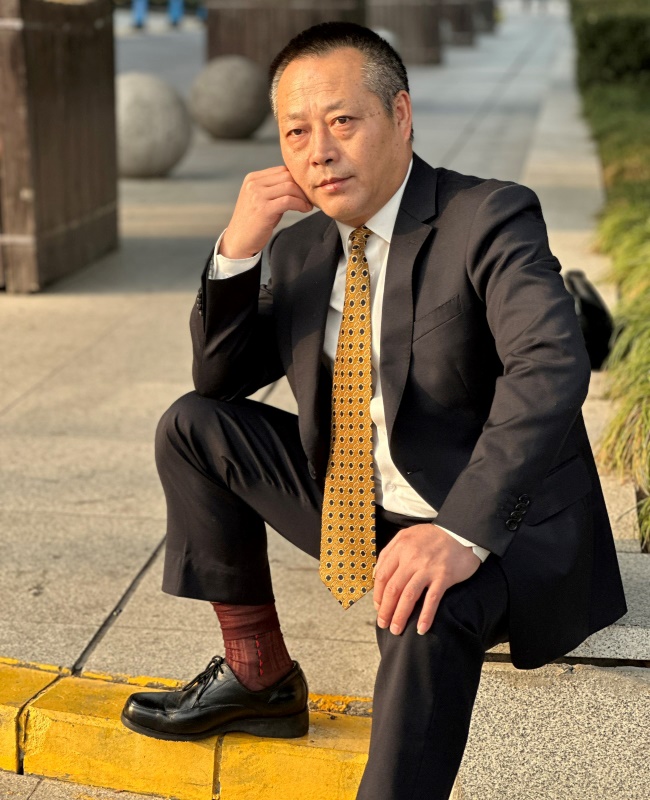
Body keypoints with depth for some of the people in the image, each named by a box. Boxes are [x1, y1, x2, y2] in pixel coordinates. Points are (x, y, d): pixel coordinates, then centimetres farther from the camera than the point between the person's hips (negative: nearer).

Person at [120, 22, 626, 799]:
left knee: (426, 609, -39)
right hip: (353, 516, 8)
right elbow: (220, 380, 8)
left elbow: (551, 366, -32)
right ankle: (258, 677, 11)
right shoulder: (302, 247, 5)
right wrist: (237, 249, -10)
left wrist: (461, 532, -44)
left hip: (495, 525, -7)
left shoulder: (491, 218, -16)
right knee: (191, 426, 2)